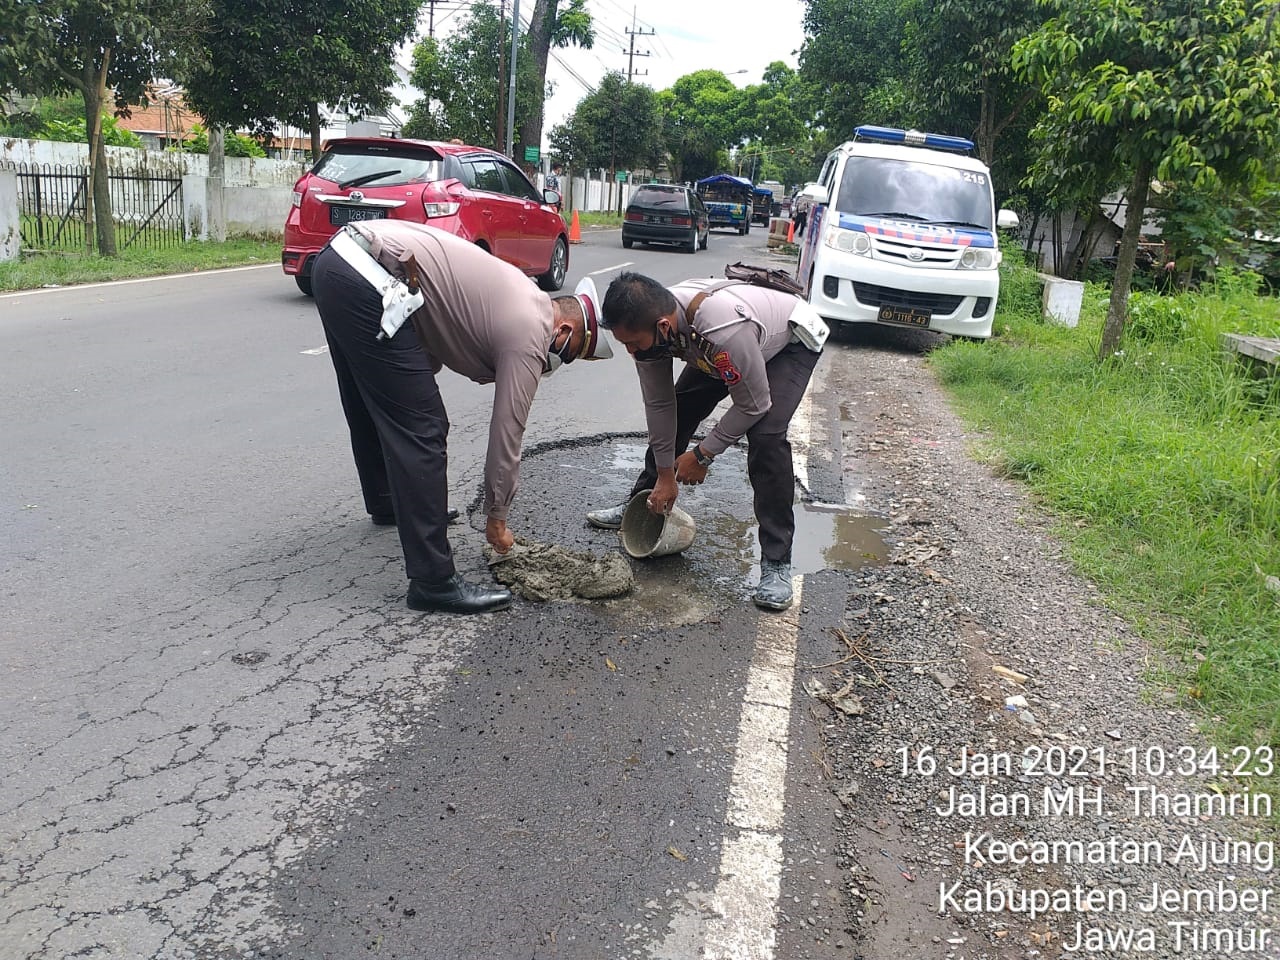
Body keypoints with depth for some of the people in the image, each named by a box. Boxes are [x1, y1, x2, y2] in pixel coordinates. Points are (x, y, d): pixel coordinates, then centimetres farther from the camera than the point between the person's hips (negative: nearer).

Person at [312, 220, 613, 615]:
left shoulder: (523, 297, 22)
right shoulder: (530, 334, -4)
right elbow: (506, 433, 0)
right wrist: (496, 519, 10)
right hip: (365, 284, -10)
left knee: (372, 410, 28)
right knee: (421, 430, -7)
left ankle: (387, 504, 51)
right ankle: (434, 582, -4)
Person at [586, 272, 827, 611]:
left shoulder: (726, 331, -46)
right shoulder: (646, 324, -26)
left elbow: (753, 405, -31)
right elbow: (659, 403, -13)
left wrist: (702, 455, -20)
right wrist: (664, 475, -7)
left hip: (791, 341, -6)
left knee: (765, 436, -25)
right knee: (676, 410, 4)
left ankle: (777, 562, -16)